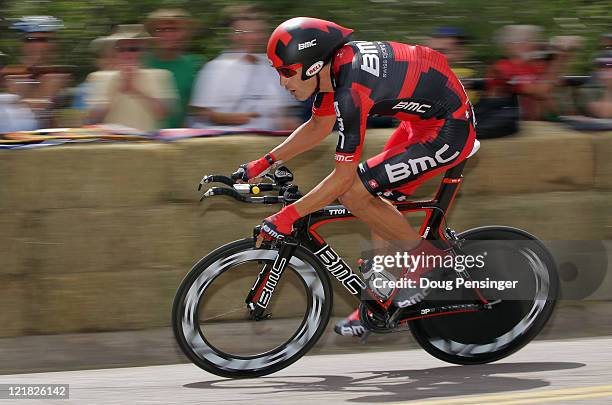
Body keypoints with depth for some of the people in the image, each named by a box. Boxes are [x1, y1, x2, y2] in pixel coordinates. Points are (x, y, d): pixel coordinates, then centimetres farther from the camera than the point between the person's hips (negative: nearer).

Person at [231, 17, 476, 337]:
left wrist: (288, 216, -21)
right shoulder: (332, 65, -1)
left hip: (448, 131, -10)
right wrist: (265, 163, 14)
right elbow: (319, 126, 17)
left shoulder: (351, 90, -28)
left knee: (353, 193, -14)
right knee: (377, 199, 11)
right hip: (424, 118, 10)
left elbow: (343, 176, -25)